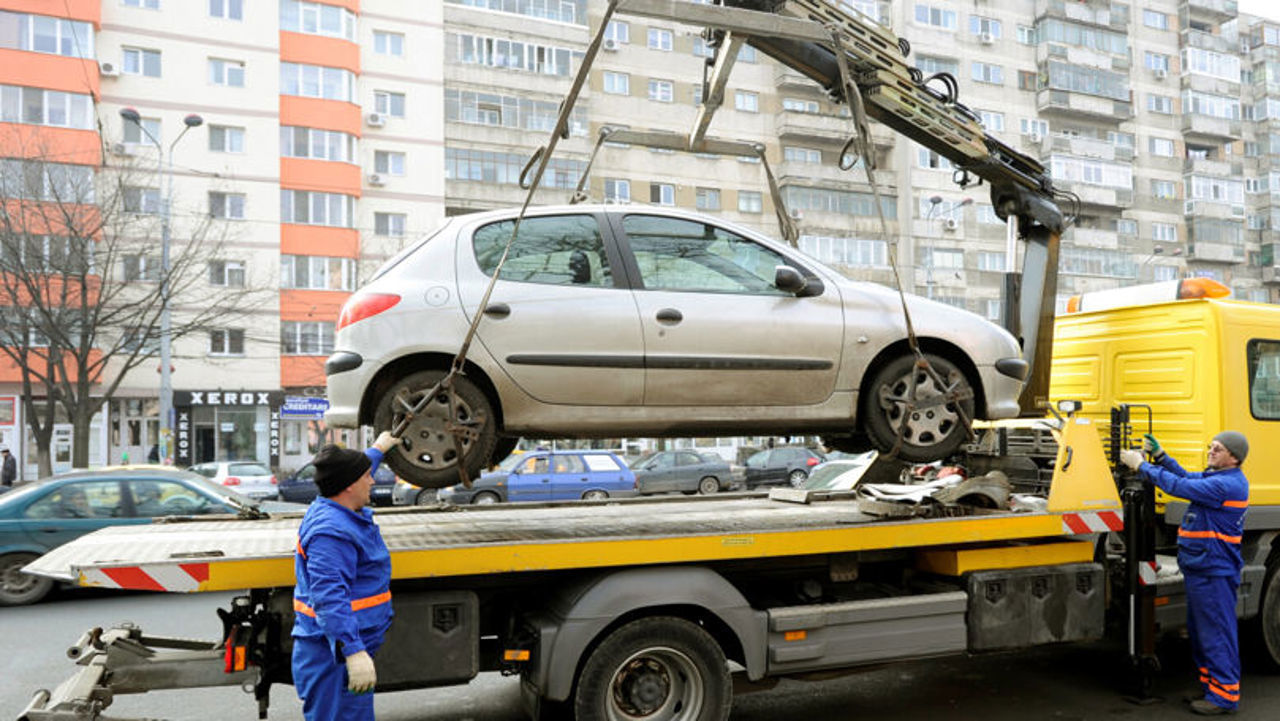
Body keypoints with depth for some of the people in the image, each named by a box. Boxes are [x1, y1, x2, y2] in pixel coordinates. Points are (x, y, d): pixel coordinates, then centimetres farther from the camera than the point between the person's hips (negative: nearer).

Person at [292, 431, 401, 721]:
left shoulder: (335, 510, 11)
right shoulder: (330, 531, -22)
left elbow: (356, 473, 35)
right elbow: (329, 597, -32)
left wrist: (379, 448, 48)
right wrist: (354, 653, -38)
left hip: (352, 646, 11)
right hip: (334, 654, -11)